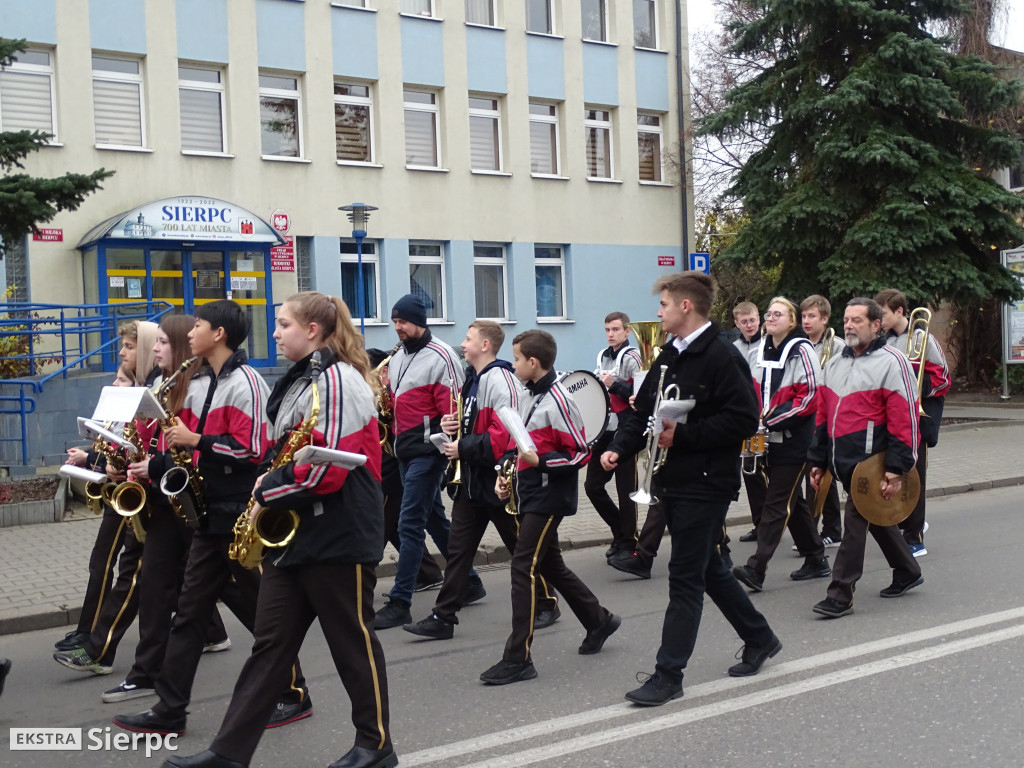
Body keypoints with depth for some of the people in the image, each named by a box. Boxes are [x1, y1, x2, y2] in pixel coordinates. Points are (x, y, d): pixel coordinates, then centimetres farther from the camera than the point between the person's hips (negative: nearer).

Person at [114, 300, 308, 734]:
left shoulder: (244, 382, -12)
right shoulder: (198, 384, 14)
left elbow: (252, 451, -19)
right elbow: (189, 444, 19)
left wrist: (195, 440, -17)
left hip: (241, 515, -9)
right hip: (210, 512, 9)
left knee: (258, 609, 2)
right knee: (190, 611, 8)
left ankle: (294, 695, 17)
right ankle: (169, 710, 12)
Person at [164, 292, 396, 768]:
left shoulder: (337, 379, -15)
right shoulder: (299, 380, 15)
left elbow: (326, 467, -23)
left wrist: (269, 496, -13)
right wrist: (269, 478, 4)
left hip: (338, 533, -9)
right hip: (294, 531, 9)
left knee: (351, 639, 3)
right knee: (270, 642, 9)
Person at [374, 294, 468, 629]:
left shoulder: (441, 357, -11)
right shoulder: (397, 358, 15)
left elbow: (452, 408, -16)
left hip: (428, 450, -9)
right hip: (405, 450, 9)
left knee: (410, 525, -9)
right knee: (434, 519, 16)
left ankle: (400, 603, -5)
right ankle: (468, 582, 29)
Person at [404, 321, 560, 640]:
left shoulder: (501, 381, -17)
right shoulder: (472, 380, 14)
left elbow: (505, 434, -26)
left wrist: (463, 448, -19)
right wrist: (451, 425, 3)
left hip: (498, 481, -9)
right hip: (470, 480, 9)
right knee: (458, 549, 6)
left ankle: (546, 604, 23)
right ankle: (443, 617, 8)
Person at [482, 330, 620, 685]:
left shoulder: (558, 401, -15)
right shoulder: (528, 398, 12)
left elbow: (581, 453, -15)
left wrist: (540, 462, -25)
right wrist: (506, 475, 10)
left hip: (549, 497, -10)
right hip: (529, 496, 10)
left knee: (524, 568, -11)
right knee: (550, 565, 18)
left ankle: (518, 658, -6)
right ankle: (599, 620, 37)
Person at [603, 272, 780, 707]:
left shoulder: (721, 357, -14)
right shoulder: (669, 357, 13)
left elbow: (743, 420, -21)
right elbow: (643, 410, 15)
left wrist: (682, 435, -22)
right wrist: (620, 447, -2)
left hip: (705, 485, -9)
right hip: (673, 482, 9)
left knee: (685, 577, -4)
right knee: (708, 569, 18)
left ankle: (669, 675, 3)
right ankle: (759, 639, 36)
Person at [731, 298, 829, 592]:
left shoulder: (801, 350, -10)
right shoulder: (763, 350, 12)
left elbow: (809, 396, -16)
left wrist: (771, 417, -19)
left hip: (794, 439, -8)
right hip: (770, 439, 8)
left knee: (777, 503, -9)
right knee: (792, 501, 14)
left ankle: (756, 568, -14)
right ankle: (816, 560, 26)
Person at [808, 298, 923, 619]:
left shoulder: (891, 362, -9)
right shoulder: (834, 364, 15)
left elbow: (904, 418, -14)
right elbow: (823, 416, 19)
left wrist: (897, 469, -18)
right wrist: (818, 461, 17)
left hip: (871, 462, -8)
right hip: (842, 461, 8)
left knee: (855, 522, -7)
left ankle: (840, 595, -2)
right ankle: (908, 572, 37)